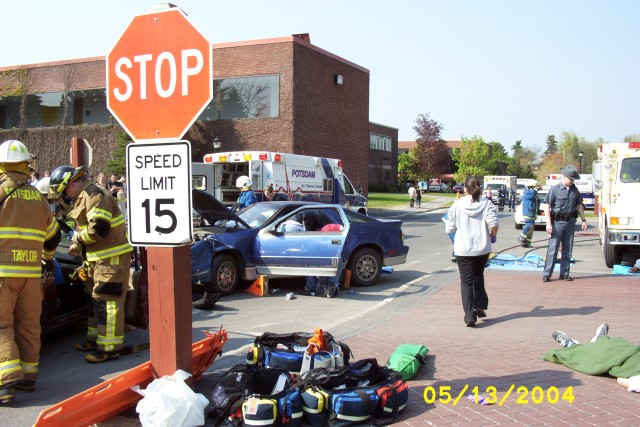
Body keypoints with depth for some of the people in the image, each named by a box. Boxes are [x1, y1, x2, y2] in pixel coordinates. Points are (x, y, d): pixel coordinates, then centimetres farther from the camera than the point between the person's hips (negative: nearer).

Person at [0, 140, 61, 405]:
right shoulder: (37, 197, 11)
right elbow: (53, 235, 22)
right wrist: (48, 259, 39)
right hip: (31, 271, 4)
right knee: (29, 324, 13)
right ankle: (28, 375, 19)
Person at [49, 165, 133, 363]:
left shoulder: (95, 195, -17)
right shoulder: (83, 197, 17)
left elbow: (99, 229, -25)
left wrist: (78, 238, -10)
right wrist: (79, 245, 11)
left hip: (112, 257, -11)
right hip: (98, 258, 11)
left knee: (107, 301, -10)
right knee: (94, 298, 20)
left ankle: (109, 347, -6)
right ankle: (95, 338, 33)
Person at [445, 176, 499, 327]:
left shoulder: (457, 205, -4)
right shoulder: (486, 204, -3)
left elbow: (450, 229, -3)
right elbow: (493, 224, -16)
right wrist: (493, 236, 3)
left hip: (463, 249, -2)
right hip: (482, 248, 2)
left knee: (466, 281, 2)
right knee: (478, 275, 25)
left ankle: (470, 316, -7)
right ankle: (480, 306, 16)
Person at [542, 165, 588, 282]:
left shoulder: (574, 190, 9)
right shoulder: (554, 189, -7)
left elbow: (579, 205, 19)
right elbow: (547, 207, -8)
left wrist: (583, 220, 12)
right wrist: (548, 223, -14)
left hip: (570, 222, 5)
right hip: (557, 222, -5)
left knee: (567, 249, 8)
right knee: (553, 249, -6)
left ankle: (564, 273, 15)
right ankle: (547, 274, -4)